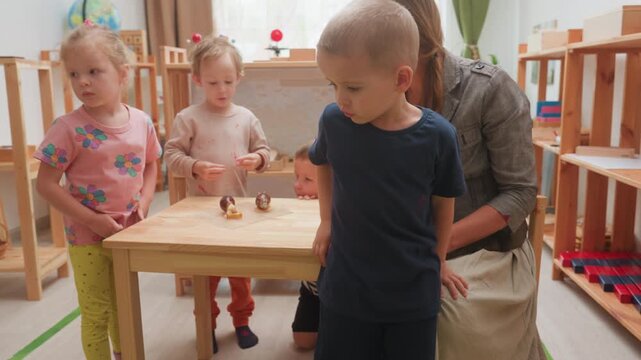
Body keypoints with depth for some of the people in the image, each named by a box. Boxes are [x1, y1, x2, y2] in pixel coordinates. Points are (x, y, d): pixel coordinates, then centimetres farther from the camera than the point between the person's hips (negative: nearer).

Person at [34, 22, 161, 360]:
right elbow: (46, 184, -14)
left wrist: (144, 203, -6)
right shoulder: (69, 128, -17)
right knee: (96, 313, 9)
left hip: (129, 232, 4)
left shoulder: (141, 122, -5)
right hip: (87, 237, -4)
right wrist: (92, 220, -19)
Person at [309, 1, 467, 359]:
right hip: (345, 288, 1)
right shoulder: (334, 120, -12)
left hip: (414, 294, -1)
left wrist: (437, 261, 8)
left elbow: (443, 202, 0)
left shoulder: (437, 136, -17)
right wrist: (327, 220, 5)